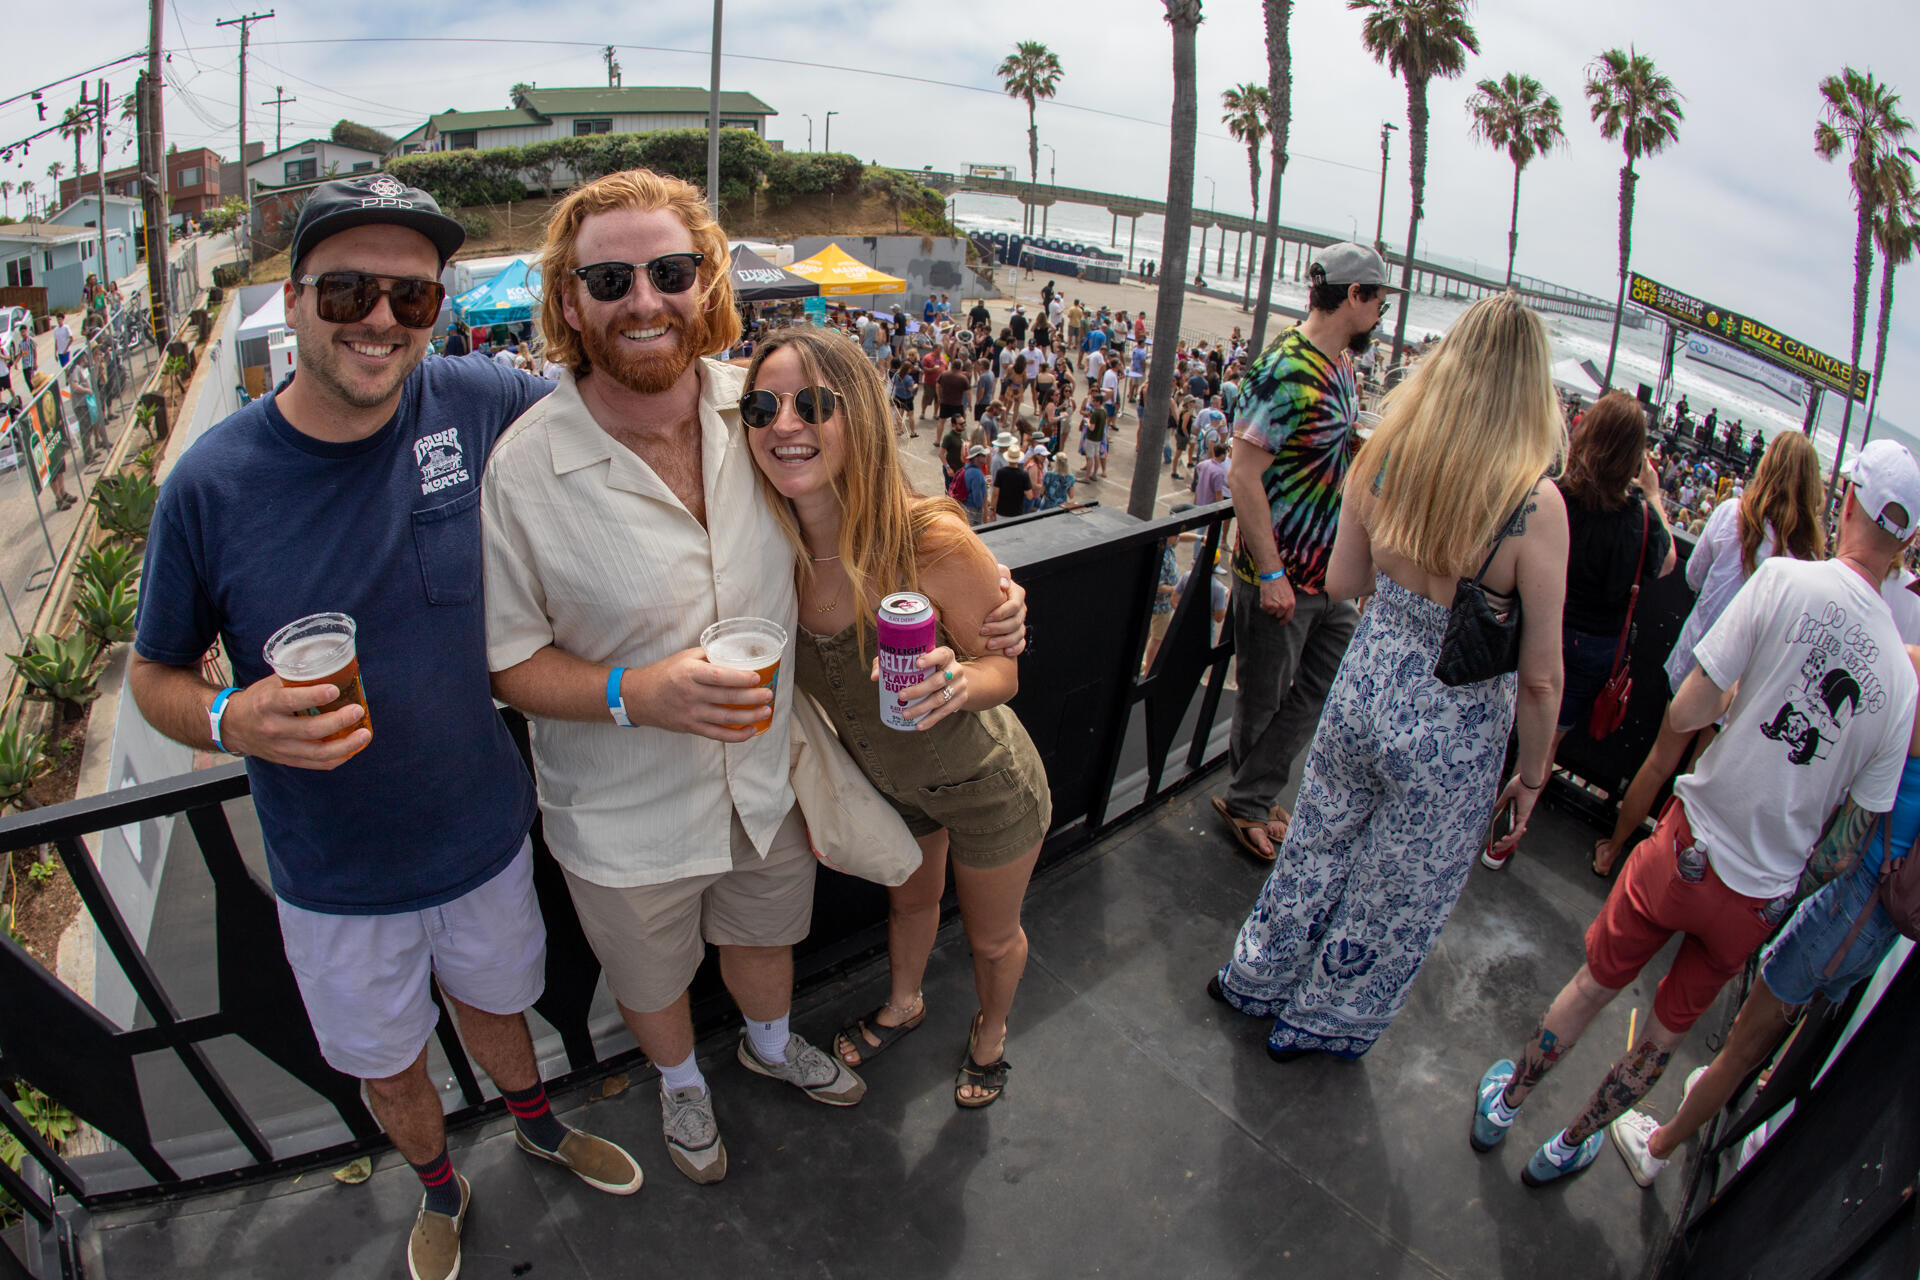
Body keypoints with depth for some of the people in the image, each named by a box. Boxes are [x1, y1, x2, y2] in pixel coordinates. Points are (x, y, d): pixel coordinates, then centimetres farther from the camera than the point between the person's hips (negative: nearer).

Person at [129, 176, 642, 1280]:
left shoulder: (475, 404, -15)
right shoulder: (213, 482, -18)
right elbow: (156, 675, -6)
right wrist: (232, 720, -26)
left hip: (485, 829, 1)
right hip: (337, 877, -1)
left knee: (495, 1007, 29)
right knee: (390, 1066, 24)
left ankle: (540, 1125, 61)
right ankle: (441, 1187, 57)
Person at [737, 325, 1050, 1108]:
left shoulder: (934, 543, -36)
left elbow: (1004, 668, -21)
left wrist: (960, 681, -43)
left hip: (983, 787, -3)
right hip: (880, 780, 4)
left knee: (992, 939, 24)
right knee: (908, 902, 32)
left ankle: (991, 1030, 58)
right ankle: (903, 1003, 64)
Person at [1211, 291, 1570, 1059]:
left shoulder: (1386, 455, -11)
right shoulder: (1535, 505, -22)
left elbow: (1342, 583, 1)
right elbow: (1540, 677, -15)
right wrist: (1531, 775, -1)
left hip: (1367, 686, 4)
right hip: (1453, 733, -4)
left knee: (1317, 847, 26)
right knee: (1399, 893, 20)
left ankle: (1257, 977, 48)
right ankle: (1323, 1023, 42)